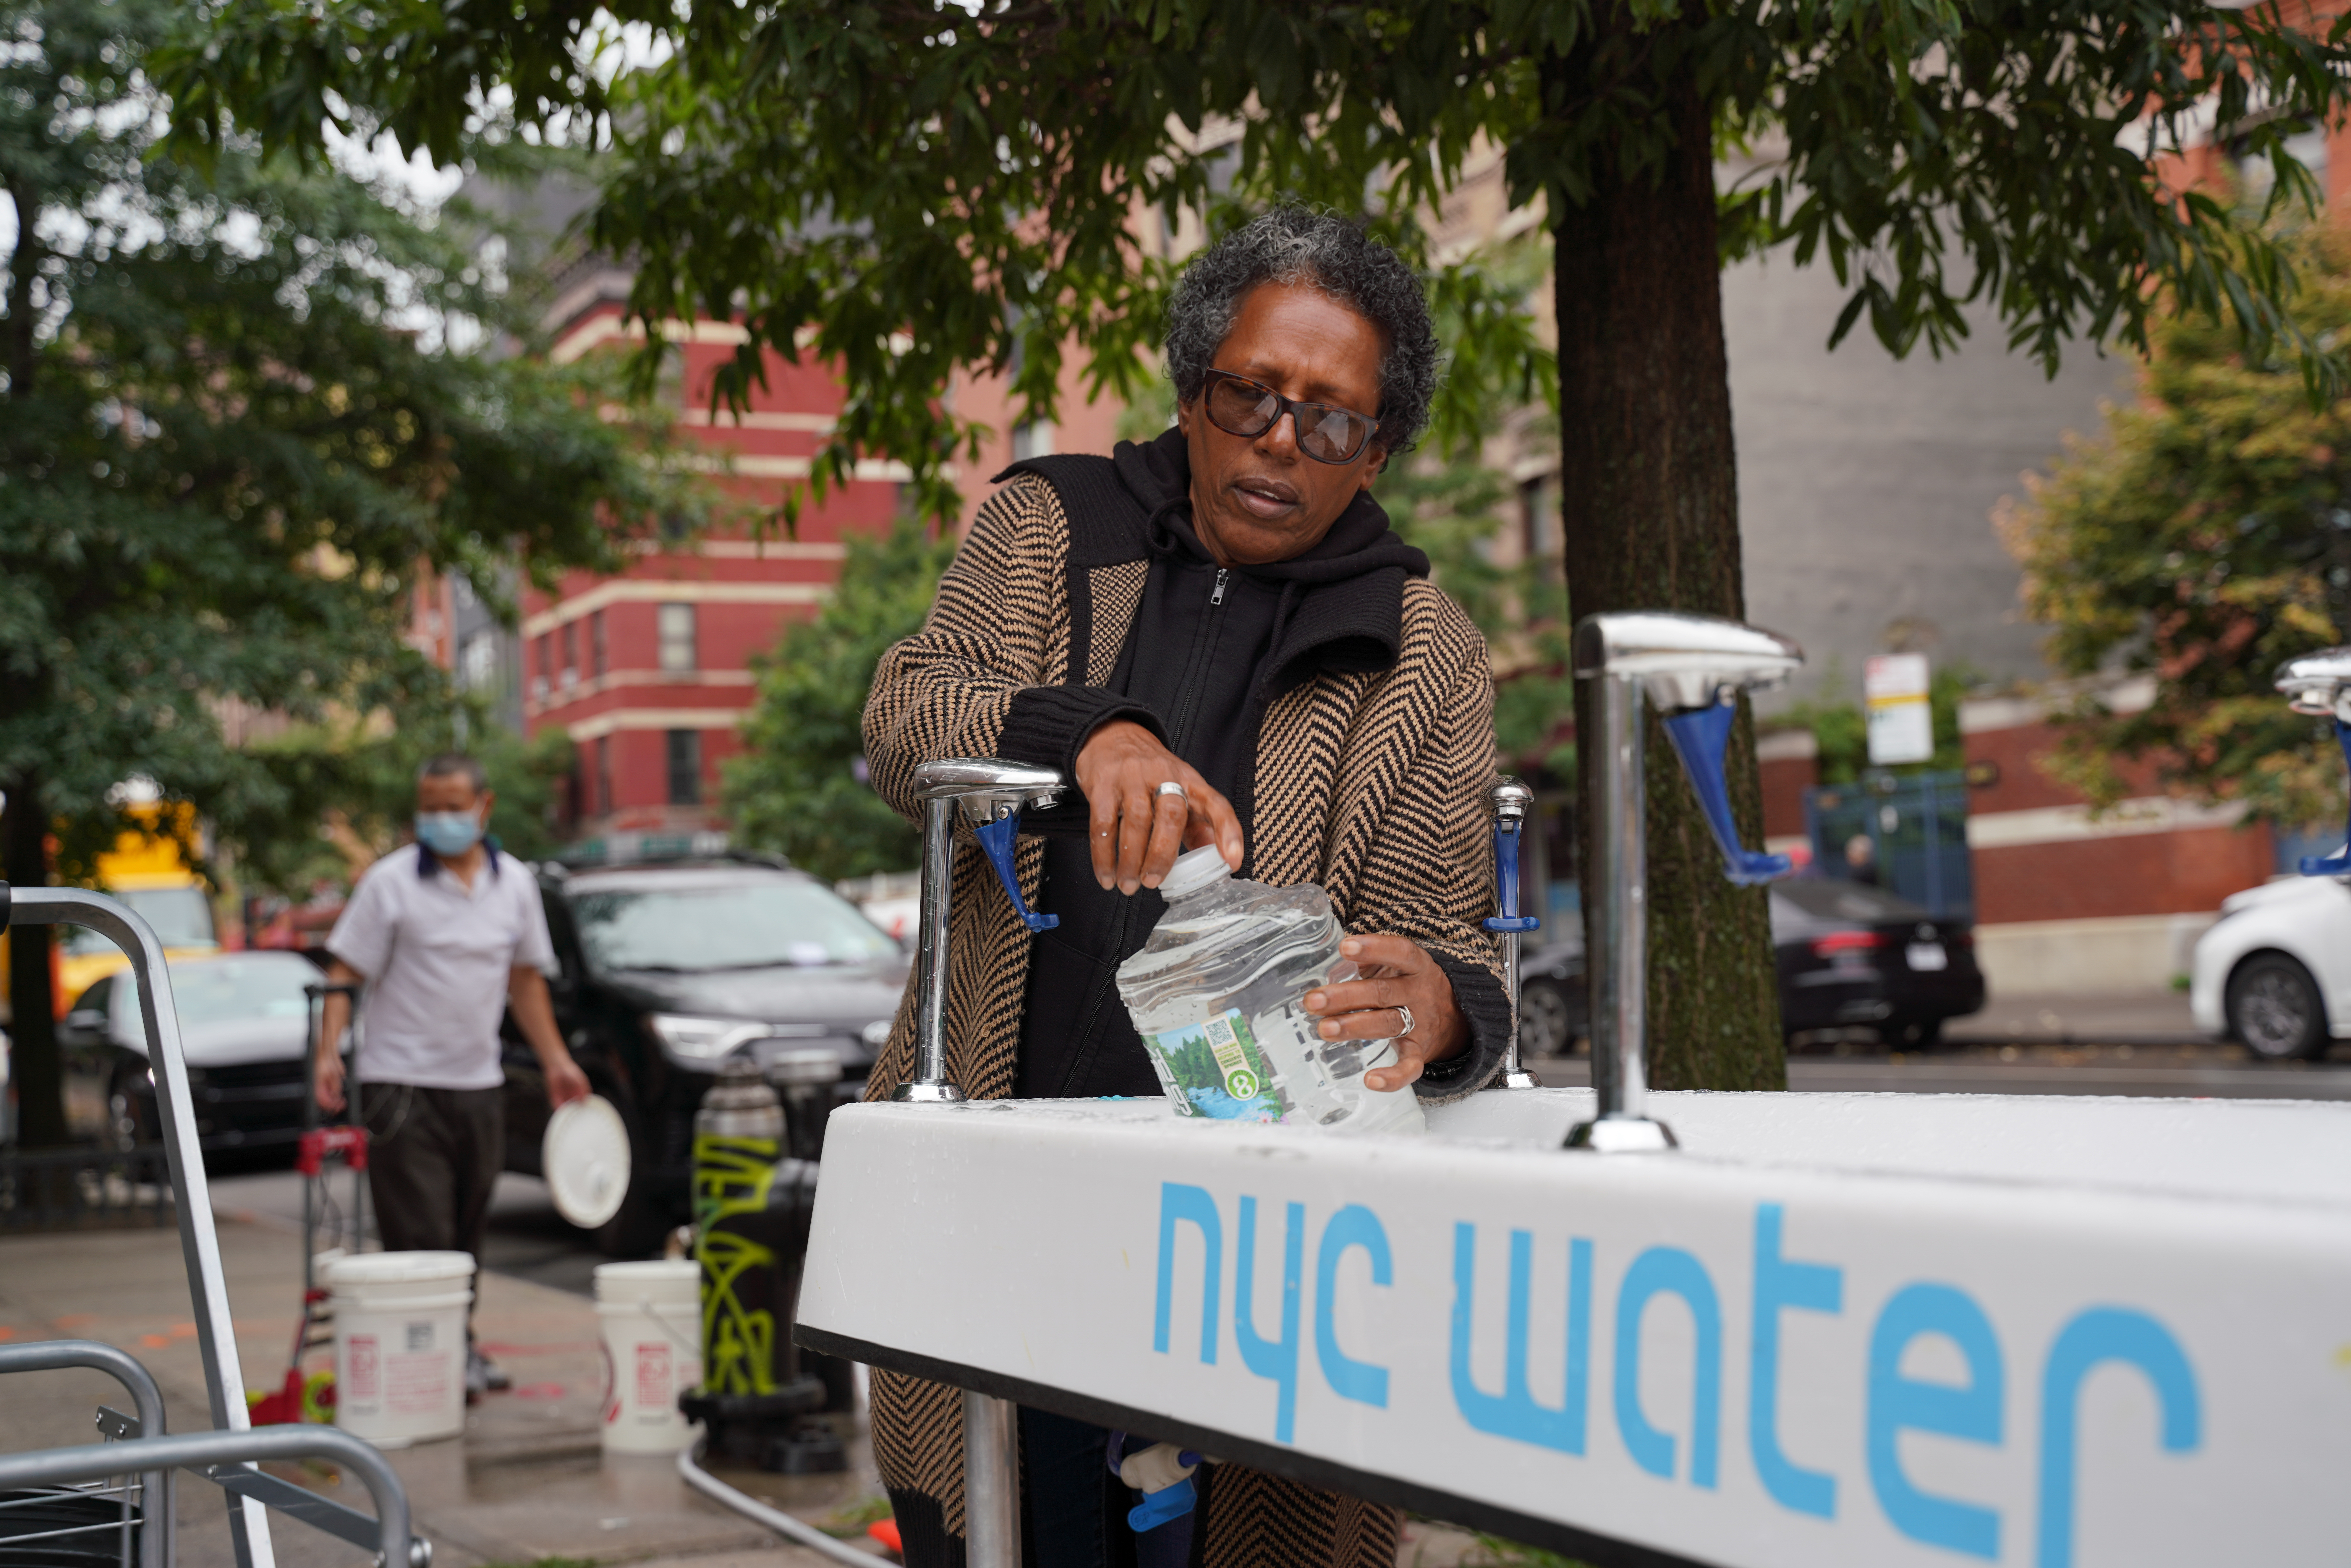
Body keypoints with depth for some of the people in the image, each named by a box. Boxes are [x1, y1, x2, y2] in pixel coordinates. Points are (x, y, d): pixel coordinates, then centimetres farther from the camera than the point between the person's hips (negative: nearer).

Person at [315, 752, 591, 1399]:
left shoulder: (515, 883, 9)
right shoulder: (390, 882, -5)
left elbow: (526, 979, 17)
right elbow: (346, 973, -6)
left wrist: (555, 1060, 13)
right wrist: (329, 1053, -19)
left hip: (479, 1084, 5)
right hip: (403, 1082, -5)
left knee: (466, 1234, 12)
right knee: (420, 1237, -8)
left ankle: (458, 1352, 22)